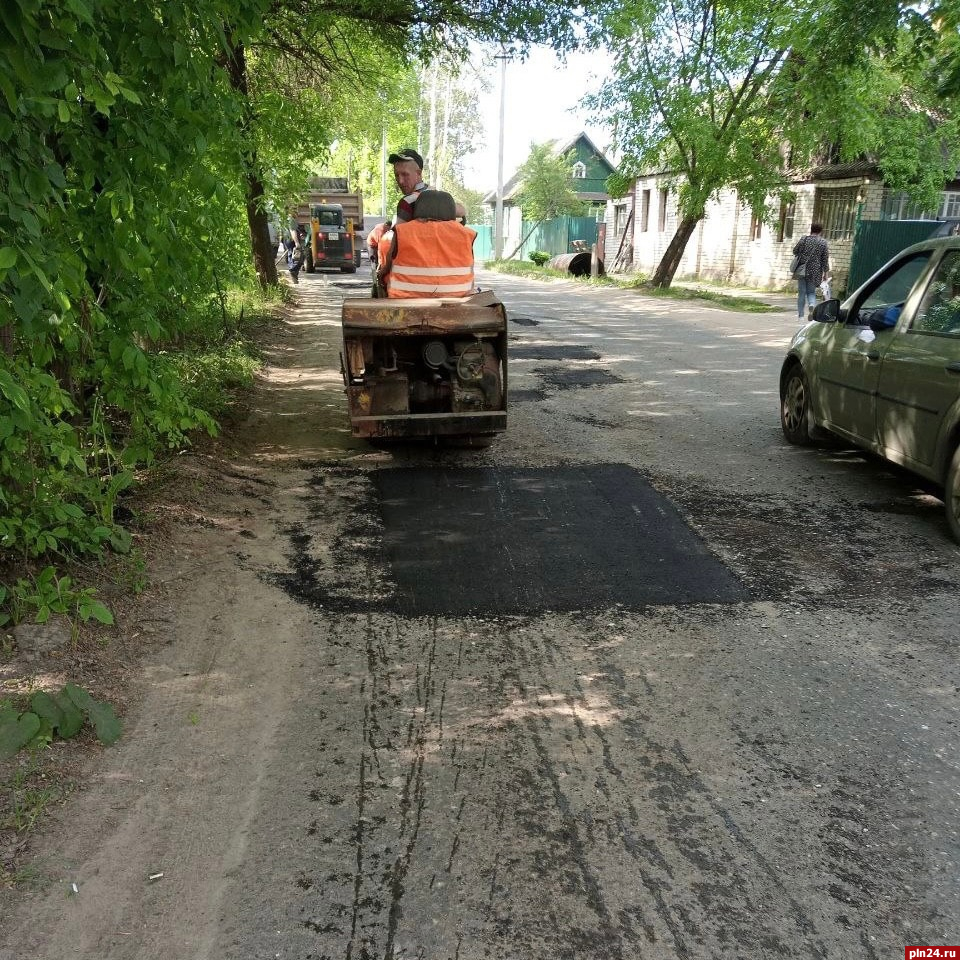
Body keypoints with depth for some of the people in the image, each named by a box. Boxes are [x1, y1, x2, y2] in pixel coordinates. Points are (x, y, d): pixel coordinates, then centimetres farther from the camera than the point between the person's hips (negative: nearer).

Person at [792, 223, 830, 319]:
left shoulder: (803, 239, -2)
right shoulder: (823, 242, -2)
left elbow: (795, 251, 7)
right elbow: (825, 259, -1)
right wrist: (825, 272, 6)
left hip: (802, 270, 0)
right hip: (814, 272, 0)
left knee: (801, 292, 7)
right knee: (811, 291, 13)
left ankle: (801, 315, 8)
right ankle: (812, 303, -20)